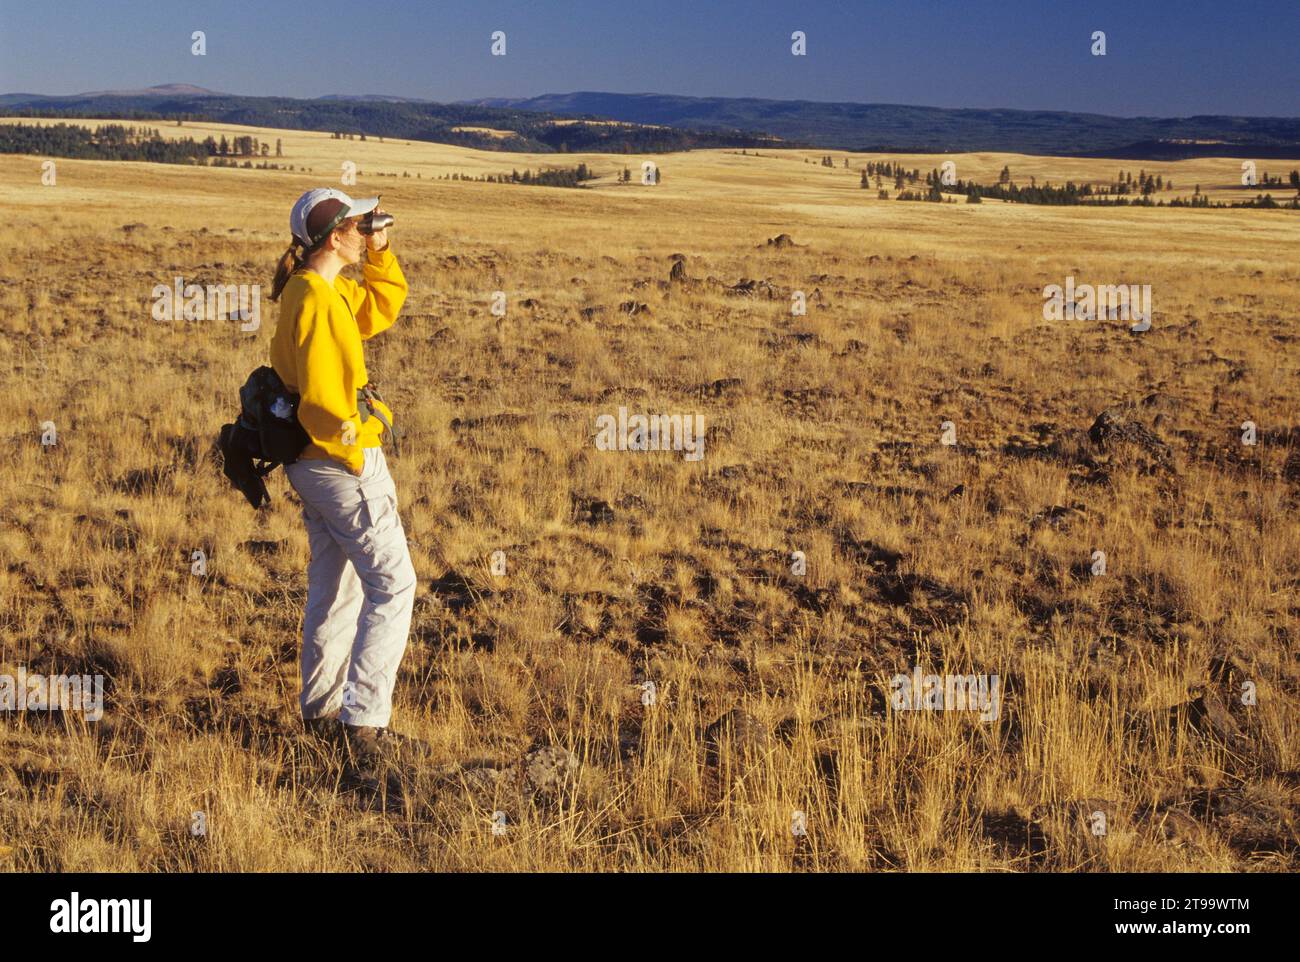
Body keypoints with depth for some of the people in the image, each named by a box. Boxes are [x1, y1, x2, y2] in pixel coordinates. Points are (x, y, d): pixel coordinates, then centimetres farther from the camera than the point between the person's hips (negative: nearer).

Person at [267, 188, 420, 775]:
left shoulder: (319, 292, 11)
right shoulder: (318, 300, -19)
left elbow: (384, 306, 26)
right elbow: (322, 400, -24)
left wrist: (378, 251, 14)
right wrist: (355, 456, -16)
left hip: (313, 464, 10)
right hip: (344, 462, -10)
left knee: (334, 588, 18)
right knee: (392, 584, -7)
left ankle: (320, 711, 28)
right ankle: (364, 722, -9)